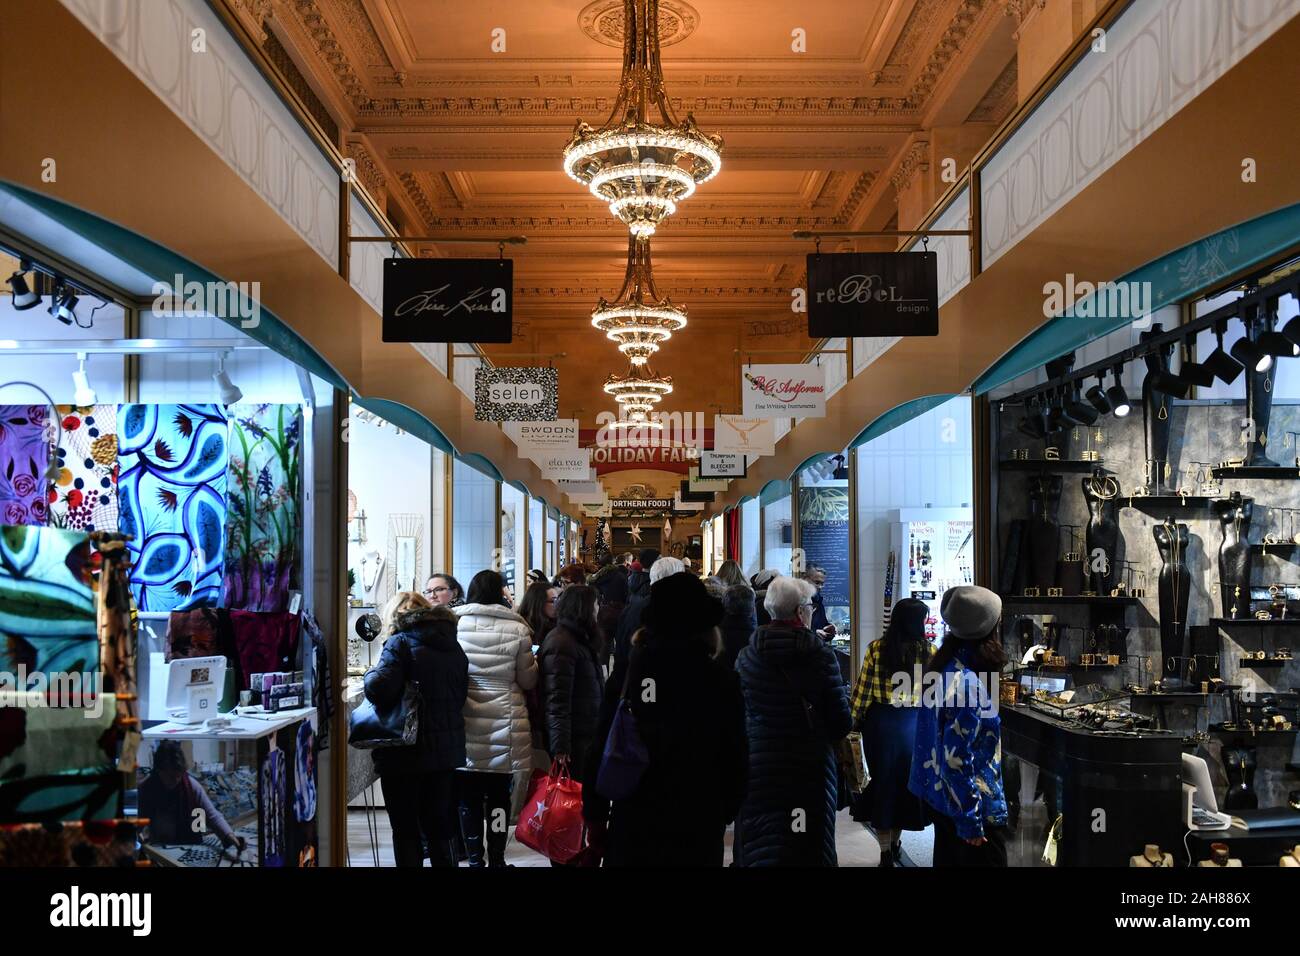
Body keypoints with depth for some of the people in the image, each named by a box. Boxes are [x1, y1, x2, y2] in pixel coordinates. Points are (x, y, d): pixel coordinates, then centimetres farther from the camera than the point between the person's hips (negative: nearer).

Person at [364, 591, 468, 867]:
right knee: (440, 830, 15)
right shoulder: (453, 645, 9)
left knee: (406, 832, 6)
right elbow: (461, 695, 15)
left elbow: (378, 689, -22)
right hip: (446, 750, 6)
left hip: (406, 752, -6)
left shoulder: (401, 642, -11)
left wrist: (371, 673, -3)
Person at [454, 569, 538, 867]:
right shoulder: (516, 628, -8)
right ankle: (496, 858, 16)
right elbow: (528, 680, 1)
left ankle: (474, 858, 16)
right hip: (503, 722, 0)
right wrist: (529, 664, 21)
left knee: (468, 795, 10)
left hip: (464, 722, 1)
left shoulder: (454, 625, -5)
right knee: (498, 795, 10)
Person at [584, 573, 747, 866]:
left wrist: (595, 811, 7)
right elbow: (734, 754, -2)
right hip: (698, 821, -1)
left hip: (632, 819, 1)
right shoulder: (721, 680, -7)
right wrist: (728, 810, 12)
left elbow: (602, 747, -2)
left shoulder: (627, 672, -4)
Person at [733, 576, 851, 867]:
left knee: (760, 849, 9)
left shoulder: (746, 657, -6)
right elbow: (842, 722, -7)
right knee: (809, 849, 12)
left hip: (759, 766, 1)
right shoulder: (821, 656, -10)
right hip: (811, 767, -1)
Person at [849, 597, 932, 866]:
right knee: (906, 779, 16)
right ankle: (895, 843, 32)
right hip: (914, 722, 1)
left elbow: (862, 689, -7)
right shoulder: (929, 652, -8)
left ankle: (886, 851, 14)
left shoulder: (876, 649, -10)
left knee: (881, 779, 10)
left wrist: (854, 721, 4)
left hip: (880, 720, -1)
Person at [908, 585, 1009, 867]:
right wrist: (970, 820, -21)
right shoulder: (966, 684, -25)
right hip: (971, 804, -9)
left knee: (949, 858, 19)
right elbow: (956, 760, -25)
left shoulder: (944, 666, 3)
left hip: (939, 796, 9)